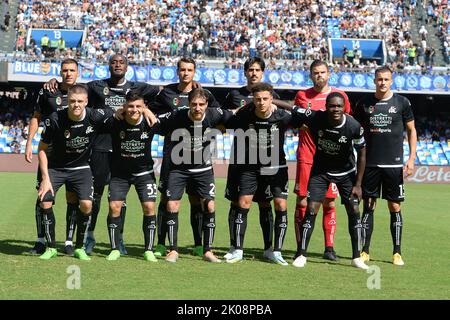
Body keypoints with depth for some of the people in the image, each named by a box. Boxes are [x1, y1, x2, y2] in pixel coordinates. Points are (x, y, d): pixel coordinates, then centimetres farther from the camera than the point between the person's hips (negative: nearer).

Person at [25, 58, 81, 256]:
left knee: (73, 197, 0)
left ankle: (69, 241, 7)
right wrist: (29, 143, 4)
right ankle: (41, 240, 6)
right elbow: (36, 118, 11)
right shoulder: (47, 92, 3)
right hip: (50, 150, 0)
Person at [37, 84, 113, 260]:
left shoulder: (95, 117, -20)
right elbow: (42, 148, -10)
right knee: (45, 202, -15)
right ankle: (51, 247, 2)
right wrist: (45, 178, -15)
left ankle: (79, 247, 4)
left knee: (86, 205, -16)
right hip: (55, 167, 0)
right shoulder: (55, 119, -22)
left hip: (81, 167, 0)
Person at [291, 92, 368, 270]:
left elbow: (361, 154, -11)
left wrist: (358, 184, -10)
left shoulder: (354, 126, -24)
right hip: (320, 170, 0)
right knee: (311, 209, -9)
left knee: (354, 211, -3)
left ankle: (356, 257, 9)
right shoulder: (315, 118, -24)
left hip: (346, 172, 0)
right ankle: (301, 255, 1)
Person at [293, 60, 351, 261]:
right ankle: (300, 248, 3)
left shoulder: (340, 95, 7)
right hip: (306, 156, 0)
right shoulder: (302, 96, 7)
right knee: (302, 202, -3)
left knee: (329, 203, 0)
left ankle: (329, 247, 7)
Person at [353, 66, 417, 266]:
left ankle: (397, 253, 9)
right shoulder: (364, 104, 5)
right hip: (370, 164, 1)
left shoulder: (401, 103, 2)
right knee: (368, 206, 4)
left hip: (394, 164, -1)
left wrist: (411, 158, -1)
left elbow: (411, 130, 8)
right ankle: (365, 251, 10)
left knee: (395, 207, 2)